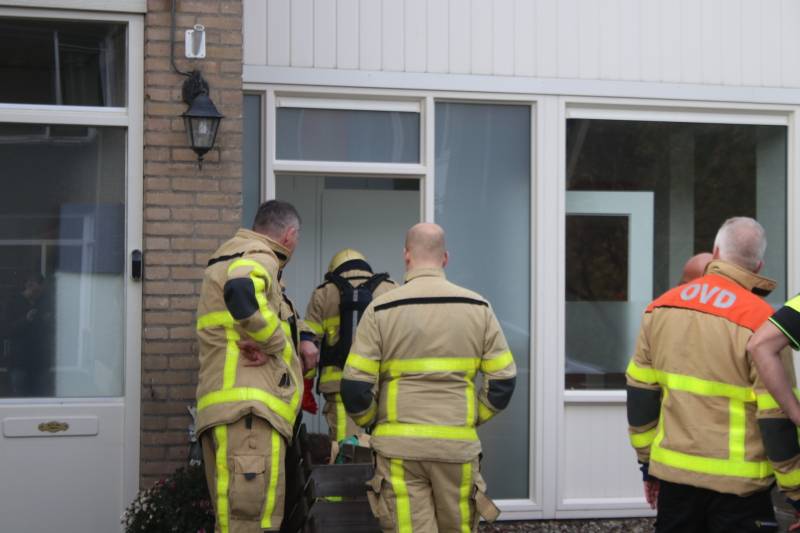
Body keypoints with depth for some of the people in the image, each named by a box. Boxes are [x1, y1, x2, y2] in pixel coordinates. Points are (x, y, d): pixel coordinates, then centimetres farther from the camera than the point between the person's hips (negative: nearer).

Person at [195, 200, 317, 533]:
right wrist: (279, 345, -14)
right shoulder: (258, 258, -2)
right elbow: (240, 293, -26)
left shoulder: (228, 262, 31)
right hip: (248, 410, -10)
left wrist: (295, 362, 36)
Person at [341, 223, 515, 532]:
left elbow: (355, 387, -6)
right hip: (458, 446, 2)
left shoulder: (381, 310, -2)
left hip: (400, 447, -2)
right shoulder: (477, 307, 4)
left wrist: (370, 423, 13)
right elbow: (503, 381, 3)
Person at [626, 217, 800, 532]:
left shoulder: (661, 308, 2)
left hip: (673, 471, 5)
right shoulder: (760, 321, -14)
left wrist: (647, 462, 18)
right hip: (736, 483, -5)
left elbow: (640, 391, 7)